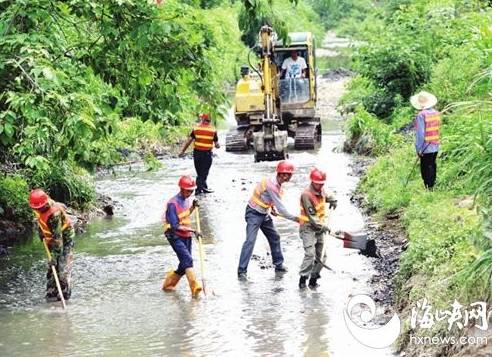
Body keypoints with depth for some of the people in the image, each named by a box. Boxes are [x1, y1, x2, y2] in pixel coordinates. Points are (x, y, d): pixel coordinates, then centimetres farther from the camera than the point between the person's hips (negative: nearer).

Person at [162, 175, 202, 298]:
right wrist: (191, 230, -25)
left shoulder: (187, 199, 6)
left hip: (186, 236, 8)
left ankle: (168, 284, 27)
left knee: (185, 265, 8)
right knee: (187, 260, -22)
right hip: (175, 236, -8)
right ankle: (194, 288, -29)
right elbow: (175, 226, -22)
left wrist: (193, 207, 7)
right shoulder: (173, 203, -19)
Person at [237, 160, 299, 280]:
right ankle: (242, 271, -17)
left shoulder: (277, 184, 1)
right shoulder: (271, 185, -28)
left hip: (264, 214, 10)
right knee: (250, 240, -16)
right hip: (254, 213, -10)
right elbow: (281, 208, -26)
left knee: (274, 237, 17)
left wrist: (272, 207, 0)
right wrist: (294, 218, -17)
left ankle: (279, 265, 32)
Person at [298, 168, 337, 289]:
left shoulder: (321, 191, 3)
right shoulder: (306, 195, -20)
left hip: (319, 228, 8)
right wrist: (323, 226, -18)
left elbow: (328, 196, 29)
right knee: (310, 254, -20)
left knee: (321, 256, 6)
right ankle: (303, 278, -12)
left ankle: (313, 279, 16)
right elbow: (311, 216, -20)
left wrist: (333, 200, 8)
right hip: (308, 227, -8)